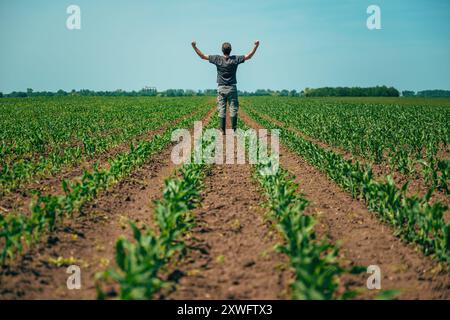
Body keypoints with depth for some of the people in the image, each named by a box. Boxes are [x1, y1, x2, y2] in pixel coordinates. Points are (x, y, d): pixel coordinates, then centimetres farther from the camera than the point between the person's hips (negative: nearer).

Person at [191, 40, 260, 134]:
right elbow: (249, 56, 3)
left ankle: (222, 130, 1)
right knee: (233, 109, 2)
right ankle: (233, 130, -1)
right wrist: (256, 46, 7)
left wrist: (194, 46, 8)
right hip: (232, 88, 0)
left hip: (221, 88, 1)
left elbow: (202, 56, 2)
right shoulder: (235, 59, -4)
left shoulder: (217, 59, -3)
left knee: (222, 110, 3)